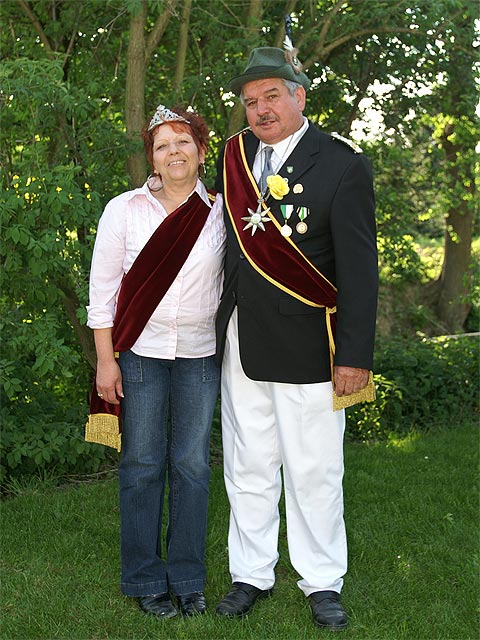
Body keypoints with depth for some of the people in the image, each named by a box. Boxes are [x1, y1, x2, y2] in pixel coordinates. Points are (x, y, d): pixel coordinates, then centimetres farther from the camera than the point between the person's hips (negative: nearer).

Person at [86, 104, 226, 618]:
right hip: (140, 351, -1)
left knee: (192, 464, 6)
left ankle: (187, 579, 19)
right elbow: (102, 289, -1)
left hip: (200, 353, 2)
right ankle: (145, 581, 17)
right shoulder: (124, 210, -1)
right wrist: (105, 361, -5)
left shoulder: (220, 213, 3)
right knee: (142, 464, 4)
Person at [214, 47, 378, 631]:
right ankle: (252, 575, 28)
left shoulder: (342, 166, -9)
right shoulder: (234, 154, 7)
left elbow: (359, 268, -11)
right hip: (240, 342, 5)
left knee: (313, 472, 6)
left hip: (304, 347, -5)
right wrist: (219, 325, 11)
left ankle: (322, 583, 24)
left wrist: (354, 356, -13)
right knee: (248, 467, 13)